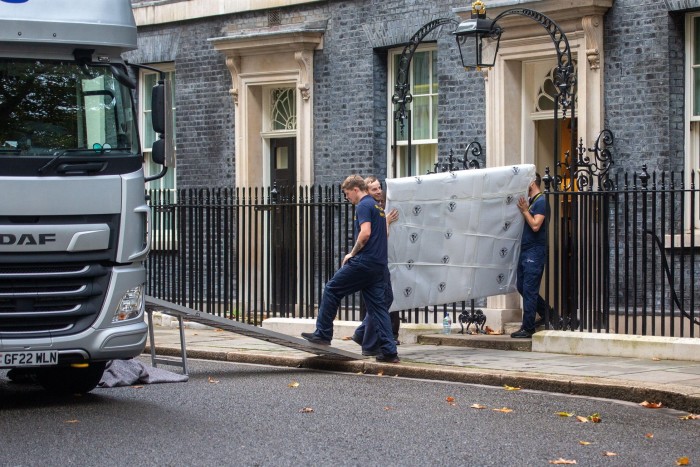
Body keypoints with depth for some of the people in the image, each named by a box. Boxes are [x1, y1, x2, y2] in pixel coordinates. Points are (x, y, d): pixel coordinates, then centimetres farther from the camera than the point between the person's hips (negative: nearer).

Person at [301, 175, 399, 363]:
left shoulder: (363, 206, -7)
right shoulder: (378, 206, 22)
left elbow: (365, 233, -20)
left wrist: (352, 253, -8)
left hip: (364, 262, -9)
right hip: (380, 265, 9)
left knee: (332, 290, 4)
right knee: (378, 306, 6)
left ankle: (323, 334, 8)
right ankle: (389, 351, -1)